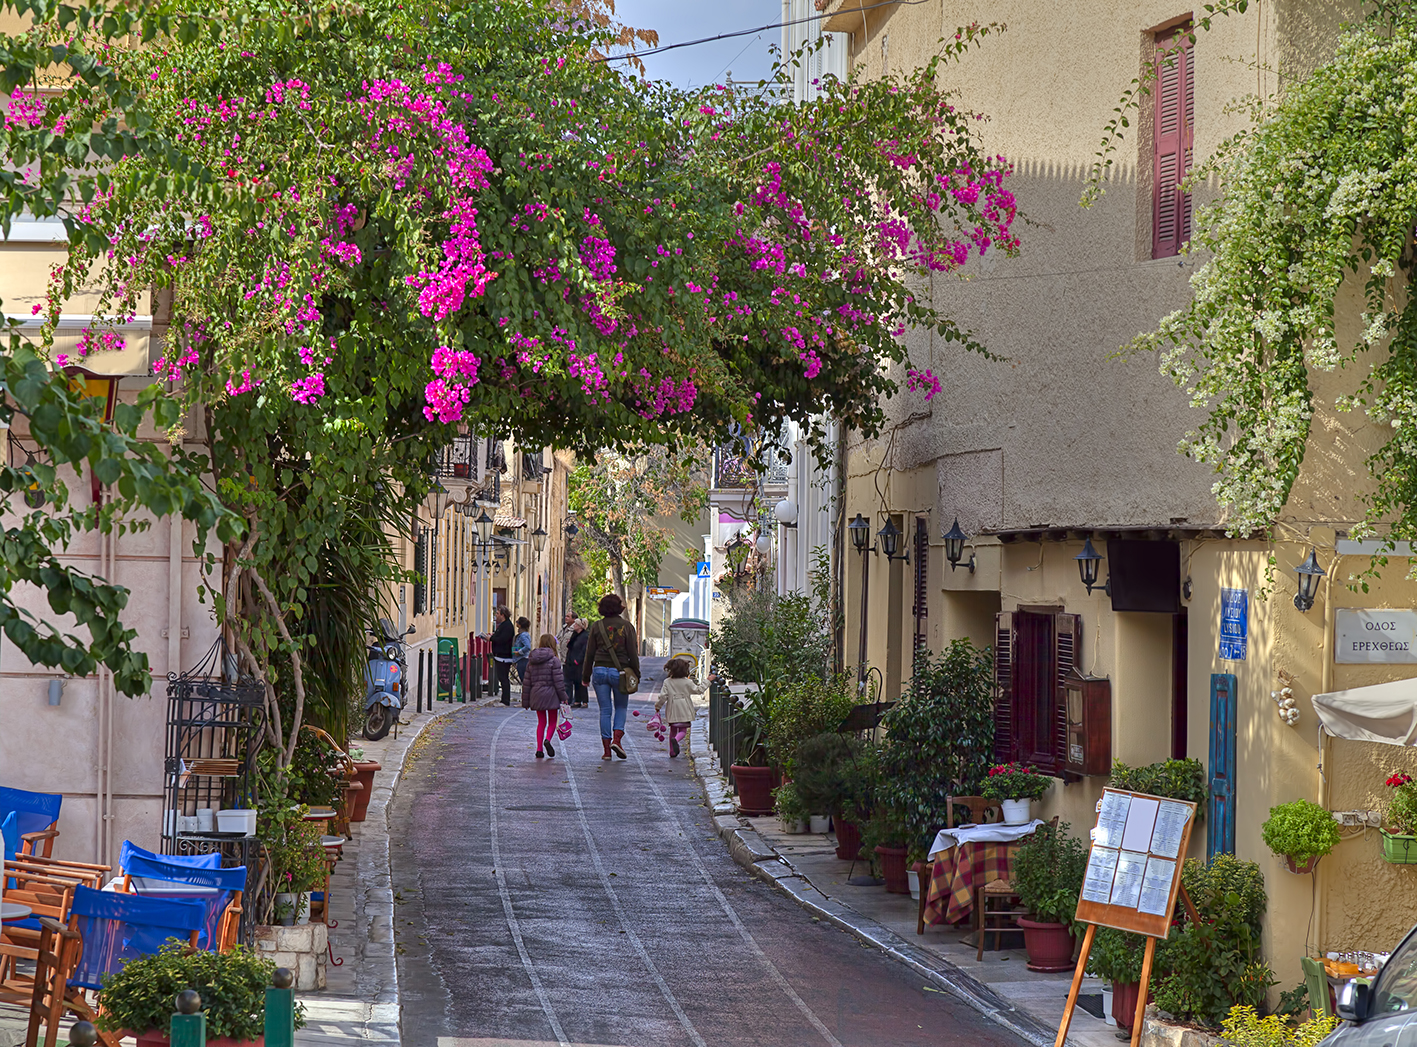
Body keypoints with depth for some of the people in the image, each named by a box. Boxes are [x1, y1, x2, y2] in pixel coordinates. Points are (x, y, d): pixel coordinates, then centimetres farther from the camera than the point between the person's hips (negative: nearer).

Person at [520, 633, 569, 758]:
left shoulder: (531, 661, 6)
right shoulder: (554, 660, -9)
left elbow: (526, 682, 9)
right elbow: (558, 681, -11)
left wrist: (525, 701, 15)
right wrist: (563, 697, -3)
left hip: (536, 695, 4)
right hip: (550, 694, -4)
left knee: (541, 722, 13)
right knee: (552, 722, 7)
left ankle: (539, 748, 5)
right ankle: (547, 739, -20)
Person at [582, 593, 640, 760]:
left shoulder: (596, 627, 1)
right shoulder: (626, 626, -2)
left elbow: (590, 653, 4)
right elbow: (633, 653, -2)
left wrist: (586, 676, 11)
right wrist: (636, 673, 6)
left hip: (600, 670, 1)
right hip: (619, 671, -1)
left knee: (605, 710, 5)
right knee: (621, 707, 15)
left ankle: (607, 749, 3)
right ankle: (617, 739, -6)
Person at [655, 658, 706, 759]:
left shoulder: (667, 682, -2)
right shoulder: (687, 682, -5)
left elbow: (663, 696, -5)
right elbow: (698, 690, 2)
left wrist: (657, 706, 9)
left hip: (672, 711, 2)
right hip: (684, 711, -2)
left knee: (673, 730, 15)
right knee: (683, 730, 2)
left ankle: (672, 752, 15)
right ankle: (676, 739, -32)